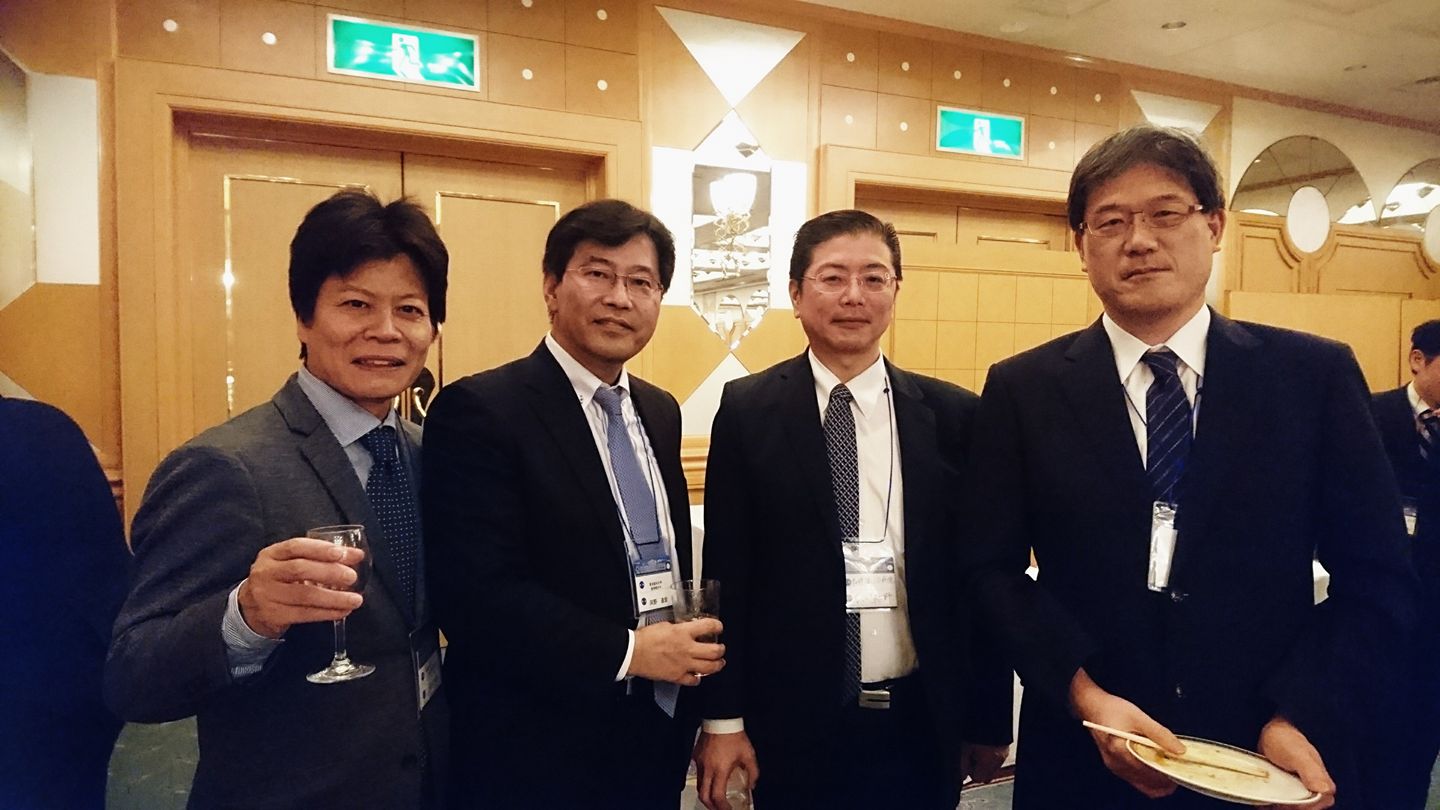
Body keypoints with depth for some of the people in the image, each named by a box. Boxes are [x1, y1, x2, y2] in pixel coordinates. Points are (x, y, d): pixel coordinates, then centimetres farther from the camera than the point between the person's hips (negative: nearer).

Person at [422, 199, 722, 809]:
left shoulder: (661, 412, 7)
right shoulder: (478, 411, -15)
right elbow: (475, 594, -21)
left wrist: (689, 652, 1)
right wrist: (626, 652, -20)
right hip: (537, 757, -6)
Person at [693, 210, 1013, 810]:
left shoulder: (954, 415, -1)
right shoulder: (748, 411, -5)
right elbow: (727, 574, -4)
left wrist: (990, 720, 7)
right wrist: (722, 719, -3)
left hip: (923, 723, 2)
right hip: (793, 723, -1)